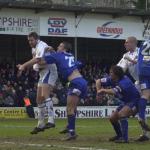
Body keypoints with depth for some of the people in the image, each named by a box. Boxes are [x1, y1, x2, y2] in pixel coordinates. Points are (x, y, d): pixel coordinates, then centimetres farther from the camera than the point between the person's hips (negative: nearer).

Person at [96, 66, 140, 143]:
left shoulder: (124, 82, -33)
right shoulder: (112, 80, -8)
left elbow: (113, 92, -47)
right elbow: (98, 81, 1)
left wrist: (103, 90, -31)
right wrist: (99, 91, -17)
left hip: (134, 102, -9)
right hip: (125, 102, 9)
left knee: (121, 114, -32)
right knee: (112, 118, 7)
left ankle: (124, 138, -30)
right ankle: (119, 135, 31)